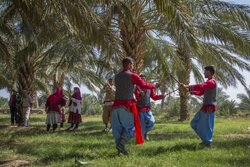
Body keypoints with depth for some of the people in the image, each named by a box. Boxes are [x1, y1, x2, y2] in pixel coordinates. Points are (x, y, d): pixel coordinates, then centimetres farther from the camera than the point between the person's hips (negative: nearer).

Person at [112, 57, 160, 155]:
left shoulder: (117, 76, 16)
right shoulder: (132, 75, -3)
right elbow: (144, 85, -1)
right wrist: (154, 86, 15)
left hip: (117, 104, 6)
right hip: (127, 104, -6)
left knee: (118, 128, 9)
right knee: (131, 127, 2)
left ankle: (120, 150, 8)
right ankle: (121, 145, -15)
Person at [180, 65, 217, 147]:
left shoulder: (212, 82, -15)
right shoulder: (208, 82, 18)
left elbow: (200, 86, -30)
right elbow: (200, 92, 22)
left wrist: (187, 86, -26)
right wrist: (190, 91, 10)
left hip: (209, 108, -10)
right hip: (205, 107, 10)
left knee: (206, 126, -1)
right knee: (194, 123, 14)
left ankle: (207, 142, 15)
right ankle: (206, 139, 24)